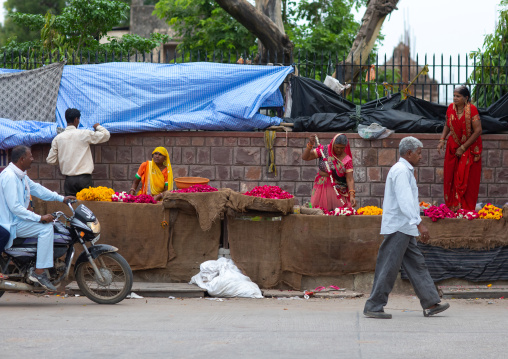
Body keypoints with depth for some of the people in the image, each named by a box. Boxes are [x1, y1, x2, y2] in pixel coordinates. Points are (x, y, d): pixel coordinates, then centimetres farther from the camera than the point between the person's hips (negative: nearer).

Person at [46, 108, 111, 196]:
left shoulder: (58, 138, 3)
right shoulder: (84, 134, -4)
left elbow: (50, 160, 4)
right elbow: (106, 135, 1)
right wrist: (98, 127, 21)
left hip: (69, 179, 3)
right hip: (84, 179, -3)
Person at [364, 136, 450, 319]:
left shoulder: (404, 170, 19)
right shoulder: (401, 171, -14)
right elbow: (405, 200, -24)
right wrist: (419, 223, -29)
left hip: (404, 229, 11)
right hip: (398, 228, -11)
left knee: (417, 264, 9)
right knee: (388, 268, -7)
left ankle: (430, 304, 11)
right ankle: (373, 307, -3)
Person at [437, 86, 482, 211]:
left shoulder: (472, 109, -19)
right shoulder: (451, 108, -4)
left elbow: (478, 131, -20)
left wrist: (463, 148, -18)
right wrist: (442, 140, -1)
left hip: (470, 147, -5)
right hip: (453, 147, 5)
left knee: (467, 179, -4)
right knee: (451, 177, 4)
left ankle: (467, 209, 5)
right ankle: (452, 206, 15)